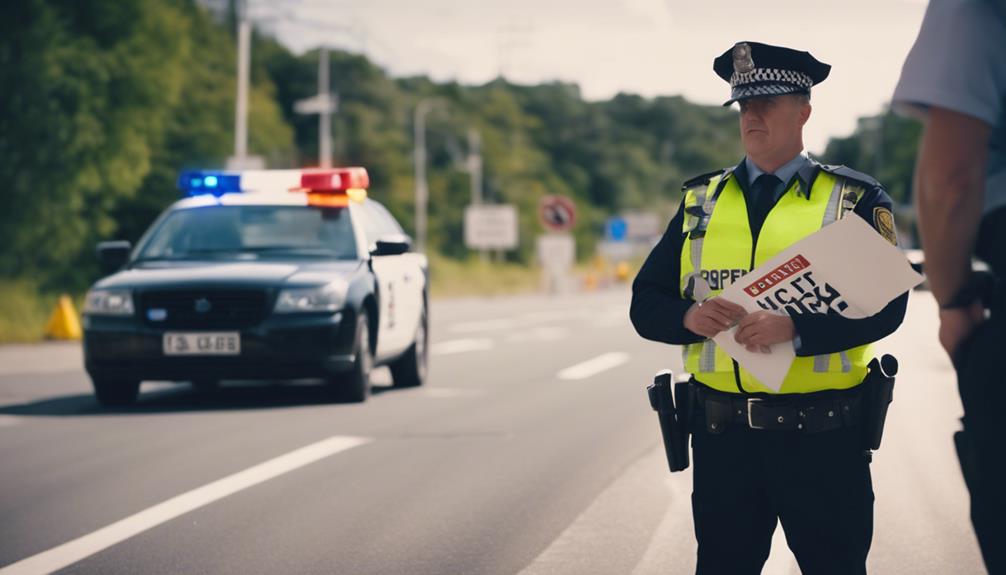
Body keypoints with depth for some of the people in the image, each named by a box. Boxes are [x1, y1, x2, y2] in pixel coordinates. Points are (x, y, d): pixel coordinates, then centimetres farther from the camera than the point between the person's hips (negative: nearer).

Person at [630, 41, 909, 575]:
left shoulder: (855, 201, 1)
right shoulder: (702, 202, 11)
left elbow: (886, 306, -11)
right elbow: (646, 304, 9)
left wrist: (795, 327, -24)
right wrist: (690, 318, -14)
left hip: (823, 437, -3)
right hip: (722, 435, 3)